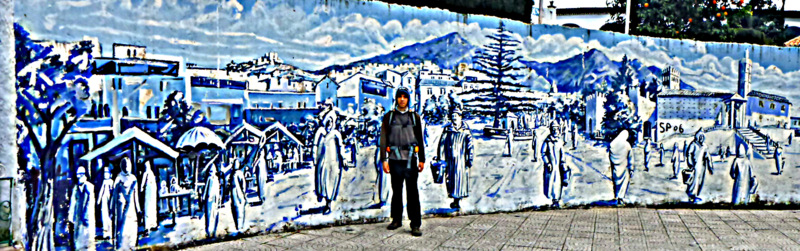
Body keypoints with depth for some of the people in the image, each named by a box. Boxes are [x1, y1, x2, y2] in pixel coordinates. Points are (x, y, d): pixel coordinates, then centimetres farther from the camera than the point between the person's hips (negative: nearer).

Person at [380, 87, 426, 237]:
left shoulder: (414, 117, 10)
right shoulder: (388, 117, 7)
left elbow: (420, 139, 13)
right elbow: (383, 139, 4)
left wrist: (422, 160, 9)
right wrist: (384, 160, -3)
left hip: (410, 159, 0)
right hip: (395, 159, 1)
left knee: (412, 192, -5)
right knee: (396, 191, 9)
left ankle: (415, 224, -3)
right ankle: (396, 220, 23)